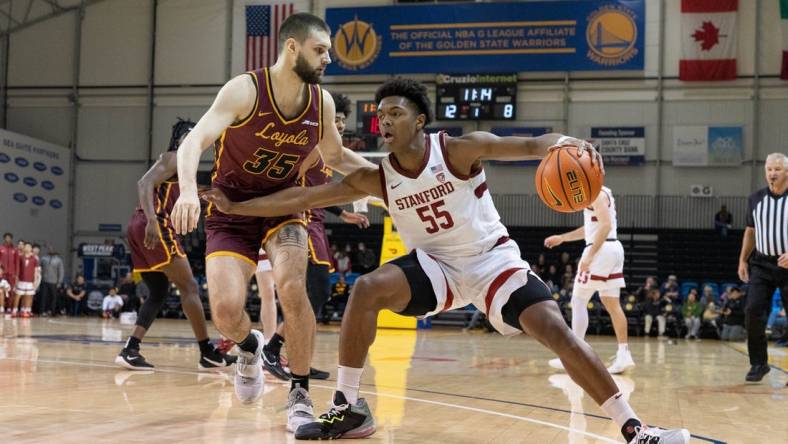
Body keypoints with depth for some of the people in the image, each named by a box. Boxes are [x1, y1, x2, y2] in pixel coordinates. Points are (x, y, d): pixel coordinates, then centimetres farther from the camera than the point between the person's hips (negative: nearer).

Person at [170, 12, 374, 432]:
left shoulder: (321, 102, -6)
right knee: (226, 311, -17)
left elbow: (335, 156, 13)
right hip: (231, 211, -2)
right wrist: (189, 190, -50)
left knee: (292, 288, -24)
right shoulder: (245, 90, -21)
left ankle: (300, 393, -6)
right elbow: (194, 142, -31)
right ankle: (249, 346, 23)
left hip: (282, 205, 2)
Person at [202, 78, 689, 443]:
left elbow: (528, 146, -25)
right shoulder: (376, 178, -7)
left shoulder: (459, 150, -17)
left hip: (494, 259, -3)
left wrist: (563, 143, -47)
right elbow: (304, 197, -5)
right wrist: (235, 207, -8)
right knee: (367, 289, -22)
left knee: (556, 330, -21)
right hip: (438, 265, 3)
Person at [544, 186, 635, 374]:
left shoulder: (596, 194, -11)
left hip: (601, 250, -9)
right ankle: (623, 354, 3)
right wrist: (561, 238, 30)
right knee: (612, 304, 8)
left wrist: (589, 255, -27)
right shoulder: (602, 193, 20)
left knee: (578, 301, -2)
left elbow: (605, 225, -23)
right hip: (613, 249, 9)